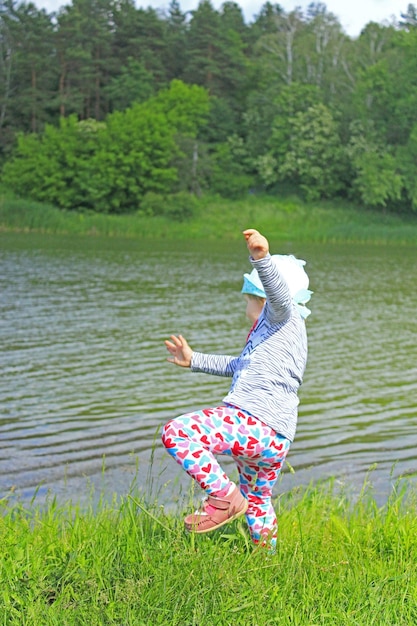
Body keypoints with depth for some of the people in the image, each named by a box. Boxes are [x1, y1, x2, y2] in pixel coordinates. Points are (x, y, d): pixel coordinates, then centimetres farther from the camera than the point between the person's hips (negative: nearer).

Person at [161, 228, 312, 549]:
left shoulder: (283, 316, 1)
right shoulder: (274, 332, 30)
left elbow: (277, 288, -23)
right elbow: (242, 366, 43)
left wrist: (262, 258, -43)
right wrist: (195, 361, 42)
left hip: (255, 423, -11)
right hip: (275, 438, 11)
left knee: (176, 432, -23)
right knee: (256, 500, 28)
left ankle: (224, 496, -18)